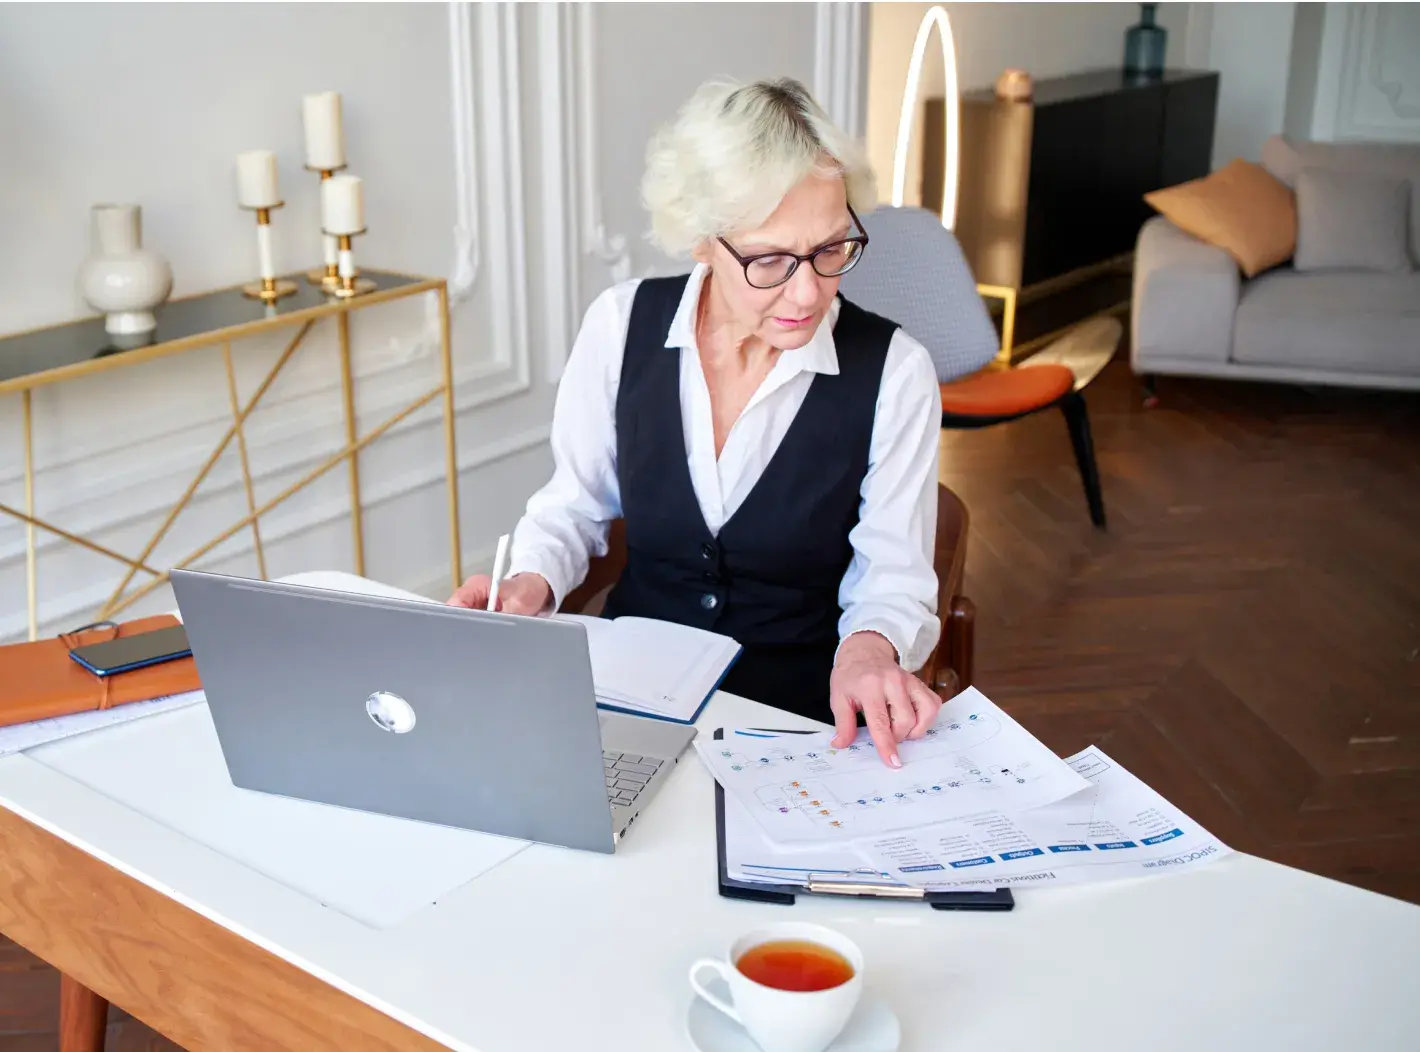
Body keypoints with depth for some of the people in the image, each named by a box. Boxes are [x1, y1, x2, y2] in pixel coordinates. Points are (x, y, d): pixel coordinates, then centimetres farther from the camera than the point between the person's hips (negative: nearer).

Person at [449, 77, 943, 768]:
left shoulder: (893, 371, -11)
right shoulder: (621, 323, -5)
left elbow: (894, 576, -3)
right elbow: (573, 505, 8)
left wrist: (869, 646, -25)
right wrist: (531, 584, -13)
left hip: (801, 715, -2)